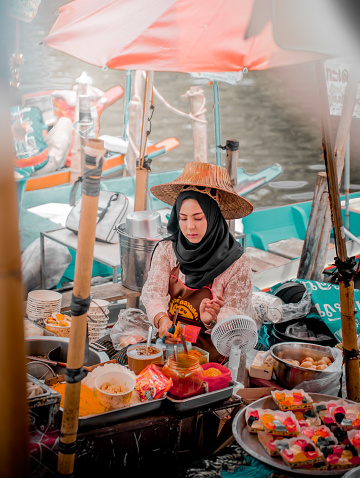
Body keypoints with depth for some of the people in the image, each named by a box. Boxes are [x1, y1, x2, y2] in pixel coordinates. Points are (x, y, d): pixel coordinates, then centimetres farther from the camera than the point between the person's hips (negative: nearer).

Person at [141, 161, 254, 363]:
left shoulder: (238, 263, -8)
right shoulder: (166, 250, 2)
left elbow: (237, 317, -8)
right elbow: (154, 292, -6)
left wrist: (211, 320, -31)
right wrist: (161, 319, -29)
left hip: (211, 347, -3)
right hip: (168, 339, 4)